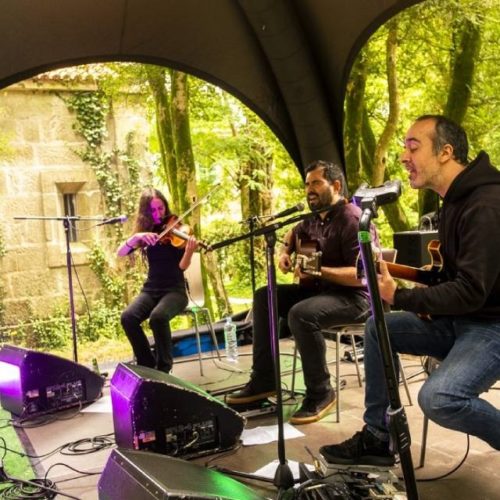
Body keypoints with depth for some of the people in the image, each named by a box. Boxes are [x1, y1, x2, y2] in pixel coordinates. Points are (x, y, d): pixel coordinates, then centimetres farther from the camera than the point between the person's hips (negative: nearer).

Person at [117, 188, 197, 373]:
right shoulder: (145, 232, 8)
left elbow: (182, 266, -11)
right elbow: (120, 253, -6)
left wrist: (189, 251, -33)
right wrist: (136, 237, -24)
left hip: (175, 290, -3)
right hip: (150, 289, 3)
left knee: (158, 316, -35)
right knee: (128, 317, -26)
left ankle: (164, 366, -14)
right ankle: (147, 363, -7)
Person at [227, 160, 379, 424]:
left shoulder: (352, 219, -19)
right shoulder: (314, 218, 9)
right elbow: (292, 235, 32)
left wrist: (319, 271, -32)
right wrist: (284, 252, 11)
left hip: (352, 295, -9)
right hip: (317, 288, 10)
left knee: (301, 314, -34)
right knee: (264, 296, 2)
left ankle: (321, 392, -16)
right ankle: (264, 379, 3)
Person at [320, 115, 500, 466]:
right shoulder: (457, 199, 11)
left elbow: (472, 291, -28)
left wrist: (399, 297, -25)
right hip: (462, 319, 10)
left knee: (438, 397, -31)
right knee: (379, 327, 7)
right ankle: (376, 438, 11)